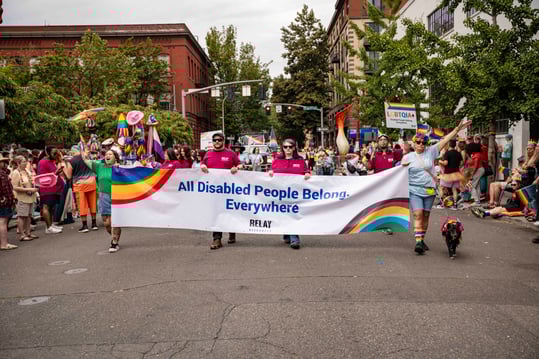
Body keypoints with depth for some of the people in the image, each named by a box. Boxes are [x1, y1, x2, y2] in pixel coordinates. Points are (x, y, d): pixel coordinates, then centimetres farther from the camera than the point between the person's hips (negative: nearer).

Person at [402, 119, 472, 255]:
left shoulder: (431, 151, 2)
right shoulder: (408, 157, 0)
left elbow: (446, 139, -3)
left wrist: (458, 128, -8)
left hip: (429, 190, 2)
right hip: (414, 190, -2)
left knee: (426, 216, 10)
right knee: (418, 215, -14)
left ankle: (422, 240, 23)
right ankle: (418, 242, -16)